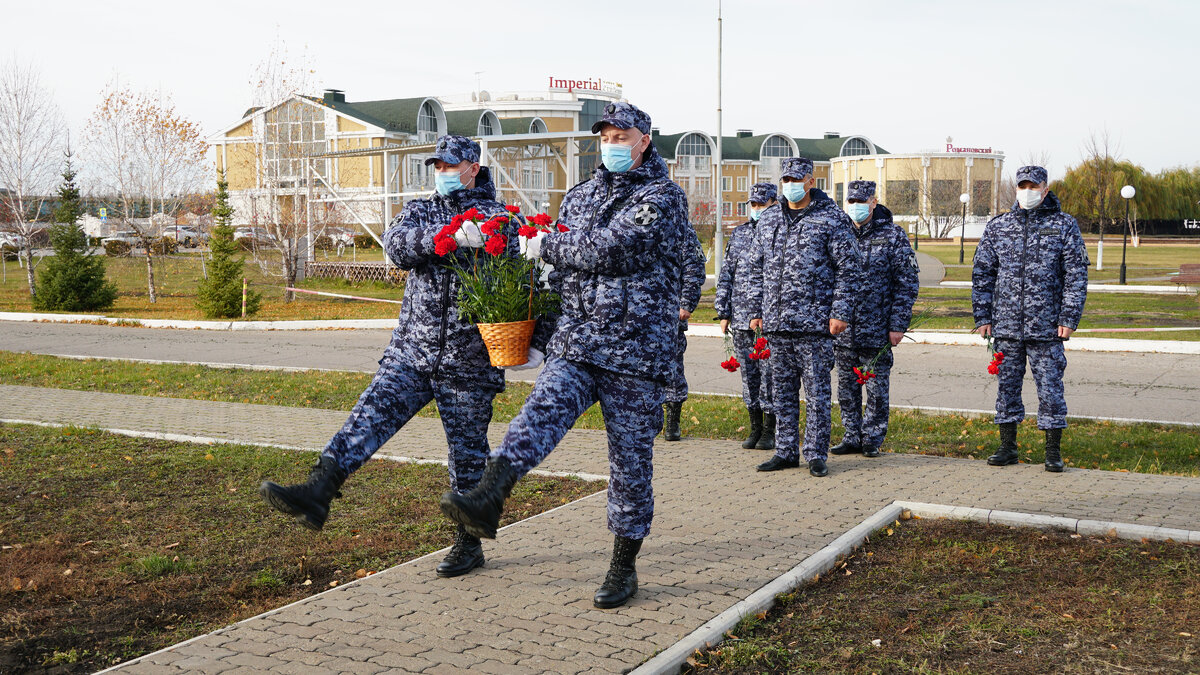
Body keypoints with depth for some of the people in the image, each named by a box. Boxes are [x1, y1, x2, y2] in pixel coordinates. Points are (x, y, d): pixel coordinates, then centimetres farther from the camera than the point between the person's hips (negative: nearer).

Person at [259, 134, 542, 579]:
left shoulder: (500, 219, 3)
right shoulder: (420, 211, 11)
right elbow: (397, 243, -11)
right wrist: (450, 236, -26)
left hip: (468, 362, -3)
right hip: (411, 353, 3)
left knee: (468, 453, 6)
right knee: (370, 416, -15)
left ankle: (469, 543, 20)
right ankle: (317, 494, -25)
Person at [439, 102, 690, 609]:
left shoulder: (663, 197, -4)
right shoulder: (579, 196, 17)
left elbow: (608, 249, -17)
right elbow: (563, 268, 26)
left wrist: (546, 246, -5)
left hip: (635, 350, -4)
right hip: (575, 343, 4)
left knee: (630, 461, 3)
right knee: (542, 410, -23)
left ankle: (624, 566, 14)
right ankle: (487, 500, -42)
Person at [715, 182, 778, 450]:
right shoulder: (739, 234, 13)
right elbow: (726, 275, 15)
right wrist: (724, 312, 10)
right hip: (741, 318, 4)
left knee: (769, 374, -1)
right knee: (748, 374, 8)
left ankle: (769, 431, 9)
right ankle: (755, 428, 19)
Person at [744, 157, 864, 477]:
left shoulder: (832, 220, -2)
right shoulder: (768, 220, 13)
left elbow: (850, 269, -3)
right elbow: (756, 268, 18)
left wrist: (840, 313, -10)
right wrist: (757, 311, 11)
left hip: (814, 322, -5)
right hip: (775, 323, 5)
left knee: (816, 391, 0)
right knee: (782, 390, 10)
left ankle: (816, 454, 8)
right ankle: (786, 451, 19)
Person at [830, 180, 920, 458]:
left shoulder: (892, 235, -2)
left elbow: (907, 283, -2)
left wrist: (898, 325, -8)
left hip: (877, 330, -3)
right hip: (842, 329, 4)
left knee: (877, 389, 3)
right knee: (847, 388, 9)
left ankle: (872, 439, 15)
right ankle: (852, 437, 20)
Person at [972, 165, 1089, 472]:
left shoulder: (1064, 226, 2)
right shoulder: (997, 226, 8)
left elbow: (1076, 276, 1)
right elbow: (982, 274, 11)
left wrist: (1069, 318, -6)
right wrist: (982, 316, 4)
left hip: (1046, 327, -2)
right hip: (1006, 325, 2)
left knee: (1050, 386, 1)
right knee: (1007, 384, 8)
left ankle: (1053, 451, 10)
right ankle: (1008, 447, 18)